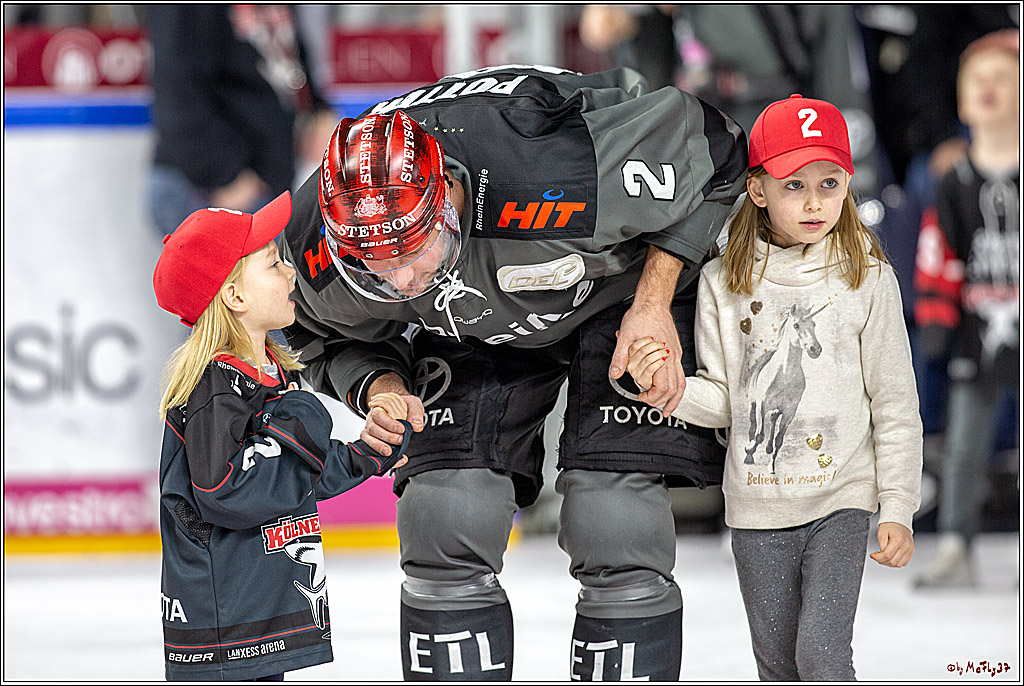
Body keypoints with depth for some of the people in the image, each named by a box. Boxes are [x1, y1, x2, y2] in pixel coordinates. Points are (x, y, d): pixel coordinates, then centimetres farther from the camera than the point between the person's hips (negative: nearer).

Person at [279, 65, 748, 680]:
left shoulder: (557, 178, -43)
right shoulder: (317, 253, -29)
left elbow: (711, 150, -24)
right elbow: (329, 340, -3)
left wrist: (655, 306, -23)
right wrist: (378, 388, -25)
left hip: (625, 279, -3)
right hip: (474, 318, 3)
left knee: (615, 526, -14)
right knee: (445, 522, -10)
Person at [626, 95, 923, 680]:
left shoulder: (867, 278, -5)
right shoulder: (724, 282, 1)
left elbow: (894, 403, -1)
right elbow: (722, 400, 5)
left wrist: (898, 510, -4)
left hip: (841, 500, -3)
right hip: (758, 507, 3)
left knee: (821, 656, -15)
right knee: (777, 663, 11)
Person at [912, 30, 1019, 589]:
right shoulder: (957, 183, 4)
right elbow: (938, 258, 6)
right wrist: (935, 318, -1)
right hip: (979, 332, 2)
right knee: (964, 443, 1)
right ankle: (953, 550, 4)